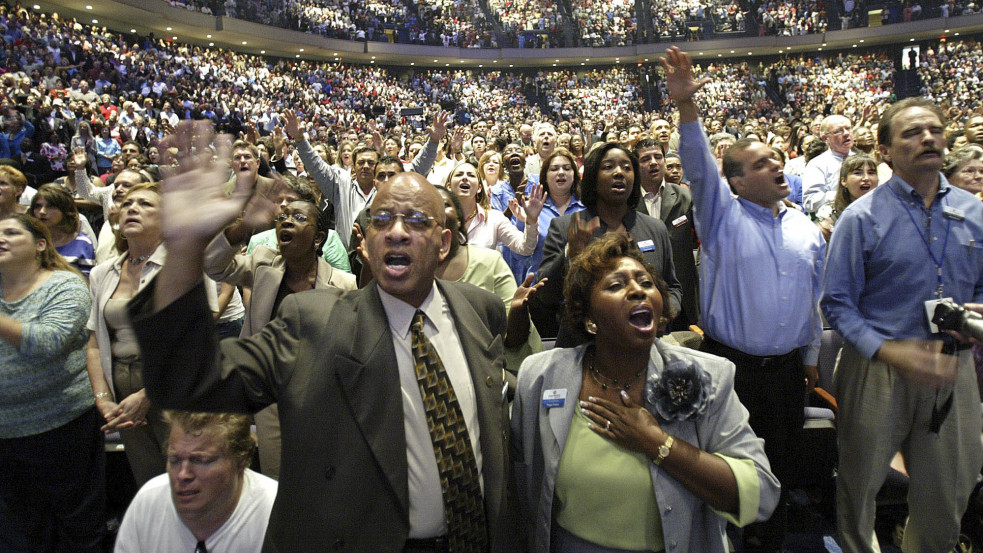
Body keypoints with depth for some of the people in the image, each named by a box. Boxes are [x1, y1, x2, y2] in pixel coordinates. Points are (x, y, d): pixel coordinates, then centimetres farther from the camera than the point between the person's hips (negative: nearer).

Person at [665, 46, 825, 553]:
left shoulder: (805, 228, 8)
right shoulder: (723, 216, -5)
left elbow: (815, 296, 14)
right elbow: (699, 167, -22)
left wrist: (811, 355, 17)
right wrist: (687, 106, -36)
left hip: (788, 369, 5)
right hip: (731, 366, -4)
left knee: (779, 466, 18)